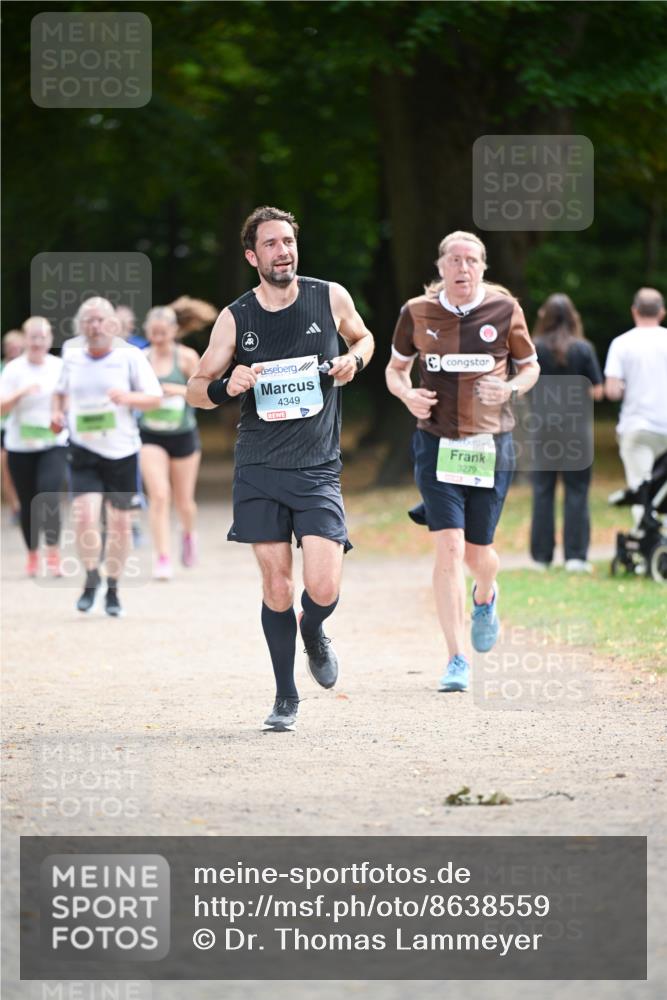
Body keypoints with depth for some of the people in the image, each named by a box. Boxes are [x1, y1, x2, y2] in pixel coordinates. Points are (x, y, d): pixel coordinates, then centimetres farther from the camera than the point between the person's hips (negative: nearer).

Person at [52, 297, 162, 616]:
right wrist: (58, 412, 3)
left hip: (121, 450, -1)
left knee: (120, 521, 4)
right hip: (83, 449, 1)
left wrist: (128, 397, -22)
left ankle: (113, 589, 21)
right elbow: (61, 391, 24)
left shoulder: (130, 357, -3)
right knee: (85, 515, -17)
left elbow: (155, 399, -3)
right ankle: (91, 579, 4)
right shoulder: (72, 358, 5)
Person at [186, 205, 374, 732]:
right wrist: (225, 388, -15)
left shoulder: (331, 298, 0)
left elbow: (363, 337, 21)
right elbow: (195, 388, 7)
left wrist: (354, 360, -1)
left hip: (318, 470, -1)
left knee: (323, 588, -12)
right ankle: (286, 697, 16)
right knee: (276, 585, 0)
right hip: (259, 469, 1)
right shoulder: (235, 318, 0)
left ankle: (313, 634, 24)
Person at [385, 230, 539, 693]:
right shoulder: (417, 313, -1)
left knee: (478, 551, 6)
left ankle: (485, 598, 45)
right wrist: (408, 394, -9)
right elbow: (395, 368, 13)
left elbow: (530, 365, 10)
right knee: (449, 546, -12)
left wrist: (510, 389, -11)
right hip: (438, 443, 0)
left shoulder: (504, 310, -2)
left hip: (491, 446, 0)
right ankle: (457, 660, -7)